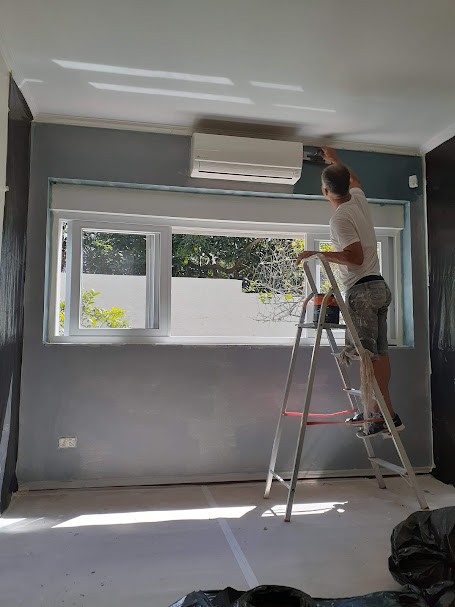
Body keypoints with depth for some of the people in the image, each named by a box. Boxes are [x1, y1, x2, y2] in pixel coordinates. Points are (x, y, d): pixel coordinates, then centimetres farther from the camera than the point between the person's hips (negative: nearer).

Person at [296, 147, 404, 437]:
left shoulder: (339, 218, -13)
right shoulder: (359, 199, 12)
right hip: (380, 286, 9)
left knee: (367, 354, -8)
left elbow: (356, 257, -21)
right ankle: (376, 410, 17)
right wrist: (335, 160, 48)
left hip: (362, 290, -9)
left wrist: (318, 254, -14)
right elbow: (355, 180, 37)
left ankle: (387, 415, -7)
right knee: (379, 352, 9)